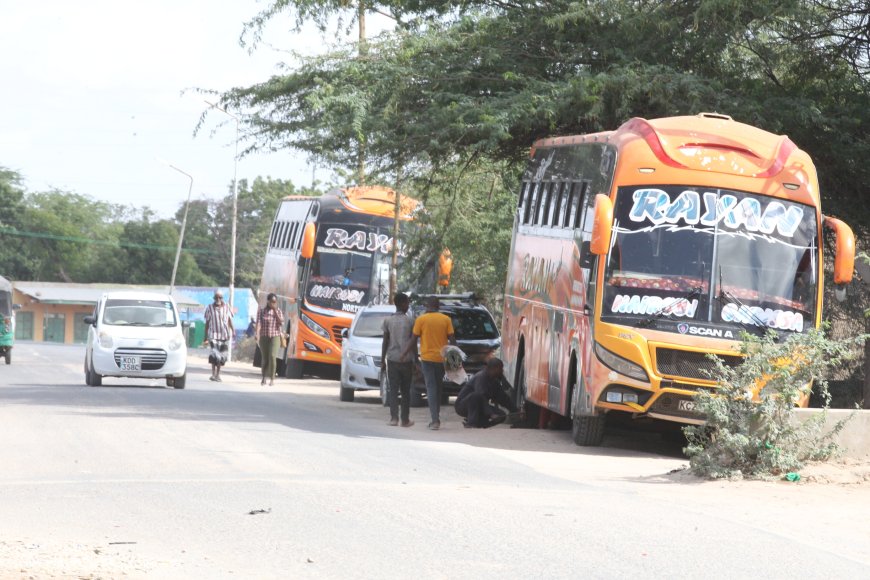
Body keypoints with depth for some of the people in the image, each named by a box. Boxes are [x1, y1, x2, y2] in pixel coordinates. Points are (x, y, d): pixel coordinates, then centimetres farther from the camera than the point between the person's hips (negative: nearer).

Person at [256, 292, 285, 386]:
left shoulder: (278, 311, 4)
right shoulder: (261, 311, 0)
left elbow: (281, 323, -8)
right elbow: (258, 323, -10)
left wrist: (275, 312, -11)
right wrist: (257, 335, -23)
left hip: (275, 337, -1)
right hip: (264, 337, 1)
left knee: (272, 356, -17)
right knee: (264, 358, 6)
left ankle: (272, 378, -13)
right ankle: (264, 378, 23)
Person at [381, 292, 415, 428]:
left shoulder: (388, 320, 0)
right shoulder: (410, 321, -4)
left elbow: (385, 341, 1)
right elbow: (413, 343, -2)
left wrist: (382, 359, 8)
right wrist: (415, 361, 6)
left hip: (392, 359, 1)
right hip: (406, 360, -1)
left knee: (393, 390, 2)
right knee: (405, 391, 7)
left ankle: (394, 418, -7)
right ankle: (405, 419, 8)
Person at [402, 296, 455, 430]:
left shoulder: (421, 319, -3)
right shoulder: (446, 319, 2)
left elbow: (414, 341, -2)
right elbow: (452, 340, -1)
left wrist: (405, 353, 9)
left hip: (427, 358, -2)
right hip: (442, 358, 2)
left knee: (431, 388, -2)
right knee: (438, 388, 15)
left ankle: (435, 420, -12)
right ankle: (436, 418, 20)